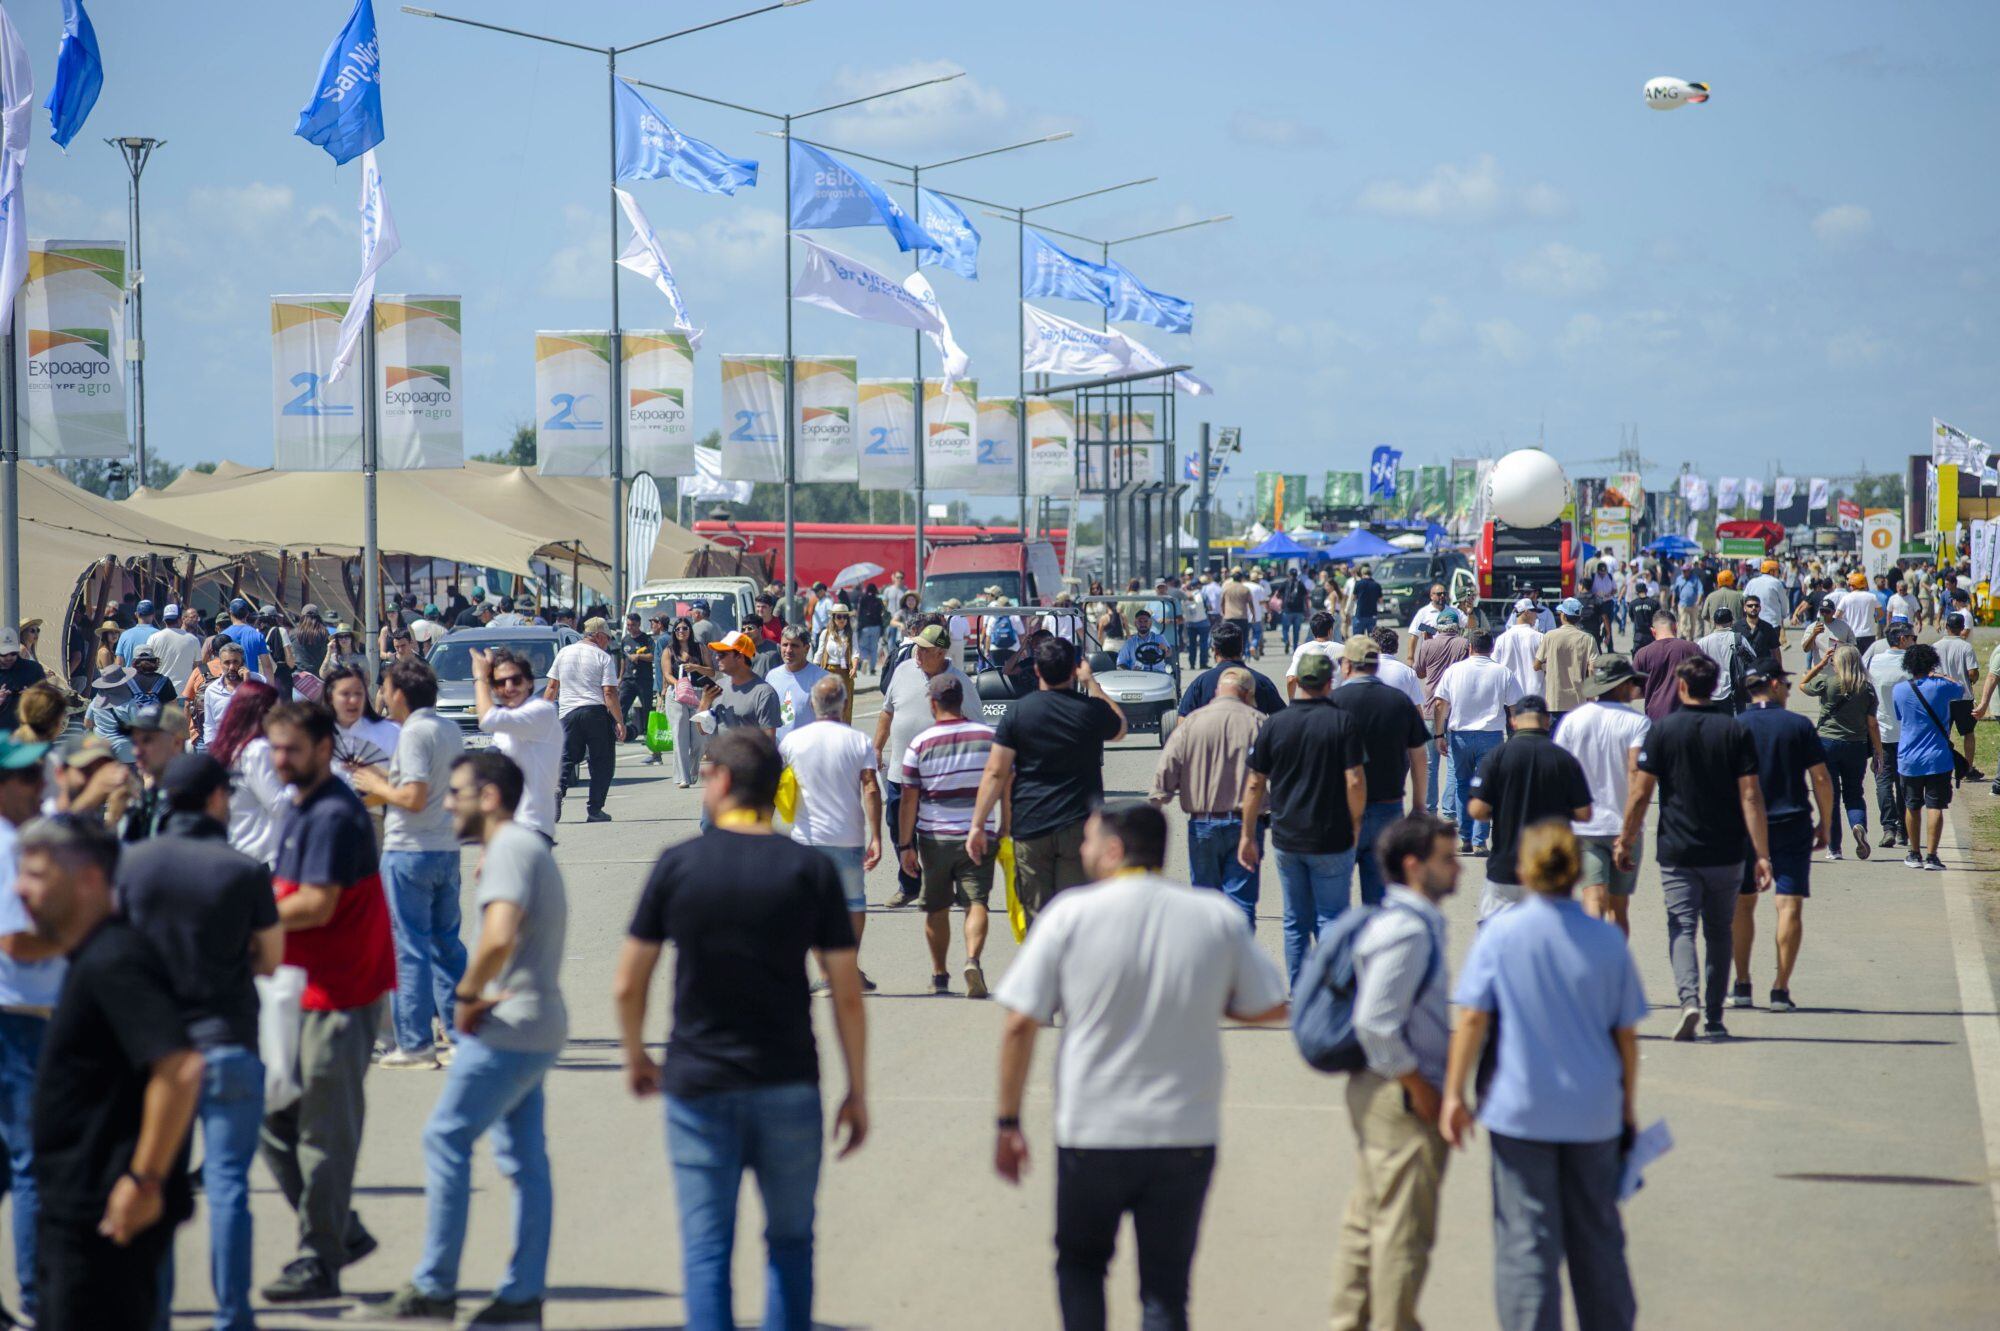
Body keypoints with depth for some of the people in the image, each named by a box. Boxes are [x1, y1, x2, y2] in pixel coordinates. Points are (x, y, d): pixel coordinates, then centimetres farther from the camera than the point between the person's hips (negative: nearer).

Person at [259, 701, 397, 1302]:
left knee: (323, 1131, -5)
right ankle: (342, 1231, 22)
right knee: (274, 1117, 12)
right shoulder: (302, 811, 15)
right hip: (303, 988, 10)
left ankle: (319, 1263, 1)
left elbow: (317, 905, -22)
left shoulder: (334, 816, -16)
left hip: (338, 995, -10)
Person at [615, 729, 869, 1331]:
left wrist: (637, 1058, 18)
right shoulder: (811, 870, -2)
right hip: (788, 1087, 1)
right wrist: (857, 1092, 6)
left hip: (698, 1085, -1)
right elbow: (847, 994, -3)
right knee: (789, 1241, 15)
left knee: (706, 1248, 3)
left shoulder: (678, 864, -3)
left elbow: (628, 985, 0)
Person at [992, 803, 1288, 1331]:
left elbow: (1020, 1024, -6)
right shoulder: (1219, 917, -1)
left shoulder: (1071, 915, -6)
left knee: (1080, 1265, 21)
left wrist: (1008, 1122, 2)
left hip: (1091, 1133, -1)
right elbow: (1270, 1006, 7)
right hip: (1188, 1137, 1)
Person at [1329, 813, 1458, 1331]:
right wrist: (1419, 1087, -17)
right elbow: (1374, 1023, -25)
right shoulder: (1407, 930, -21)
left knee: (1367, 1218, 17)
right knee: (1404, 1225, -1)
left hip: (1374, 1093, 10)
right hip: (1400, 1097, -10)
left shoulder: (1415, 922, 11)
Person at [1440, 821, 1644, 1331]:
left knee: (1526, 1241, 1)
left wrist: (1454, 1095, -1)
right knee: (1598, 1236, 16)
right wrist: (1629, 1104, 14)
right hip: (1594, 1113, 2)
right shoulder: (1607, 940, -2)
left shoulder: (1500, 934, -7)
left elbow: (1472, 1020, -8)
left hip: (1521, 1111, -2)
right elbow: (1626, 1033, 3)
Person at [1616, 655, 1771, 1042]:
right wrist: (1761, 853, -6)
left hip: (1677, 852, -1)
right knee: (1719, 933, 13)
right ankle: (1714, 1018, 13)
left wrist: (1625, 839, 8)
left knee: (1681, 929, 1)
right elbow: (1751, 796, -6)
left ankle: (1689, 999, -23)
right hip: (1726, 853, 2)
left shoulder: (1662, 731, -4)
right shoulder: (1735, 732, -1)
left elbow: (1640, 792, -4)